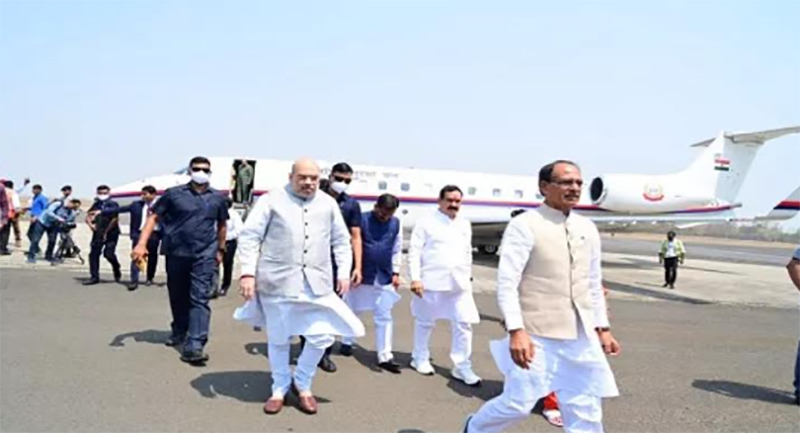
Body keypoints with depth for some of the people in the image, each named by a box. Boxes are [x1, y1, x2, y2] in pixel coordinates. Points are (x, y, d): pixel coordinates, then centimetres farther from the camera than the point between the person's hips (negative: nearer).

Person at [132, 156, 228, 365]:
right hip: (176, 253, 1)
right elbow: (154, 217, 0)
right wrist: (141, 244, -9)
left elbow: (221, 225, 19)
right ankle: (179, 331, 39)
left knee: (200, 299, -10)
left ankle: (193, 346, -14)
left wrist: (221, 249, 21)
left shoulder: (217, 198, 6)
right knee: (178, 297, 15)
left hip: (204, 255, -1)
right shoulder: (174, 194, 0)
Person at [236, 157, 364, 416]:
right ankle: (280, 388, 31)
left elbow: (341, 241, 17)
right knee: (278, 339, 9)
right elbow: (249, 237, -2)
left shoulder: (328, 204, 11)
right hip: (278, 281, -2)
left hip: (316, 283, 3)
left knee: (322, 336, 0)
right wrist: (248, 272, -10)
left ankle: (302, 384, 25)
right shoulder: (272, 201, 1)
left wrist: (344, 272, 8)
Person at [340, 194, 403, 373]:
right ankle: (347, 342, 36)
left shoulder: (396, 224, 4)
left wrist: (395, 272, 5)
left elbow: (397, 250, 10)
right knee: (352, 311, 15)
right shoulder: (362, 219, -10)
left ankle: (385, 357, 4)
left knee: (384, 317, 1)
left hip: (384, 277, 3)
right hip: (362, 275, -2)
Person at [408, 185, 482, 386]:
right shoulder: (426, 221, -3)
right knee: (425, 322, 10)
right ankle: (420, 359, 28)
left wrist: (468, 277, 15)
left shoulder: (465, 224, 12)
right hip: (432, 281, -4)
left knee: (464, 324, 1)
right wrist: (415, 278, -15)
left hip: (459, 283, 4)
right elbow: (414, 251, -7)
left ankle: (462, 367, 10)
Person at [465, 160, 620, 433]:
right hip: (537, 334, -6)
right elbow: (507, 283, -15)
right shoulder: (524, 226, -10)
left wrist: (602, 328, 16)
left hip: (581, 336, 6)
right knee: (518, 403, 1)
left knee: (585, 410, 12)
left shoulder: (587, 229, 9)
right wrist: (516, 331, -23)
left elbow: (594, 284, 17)